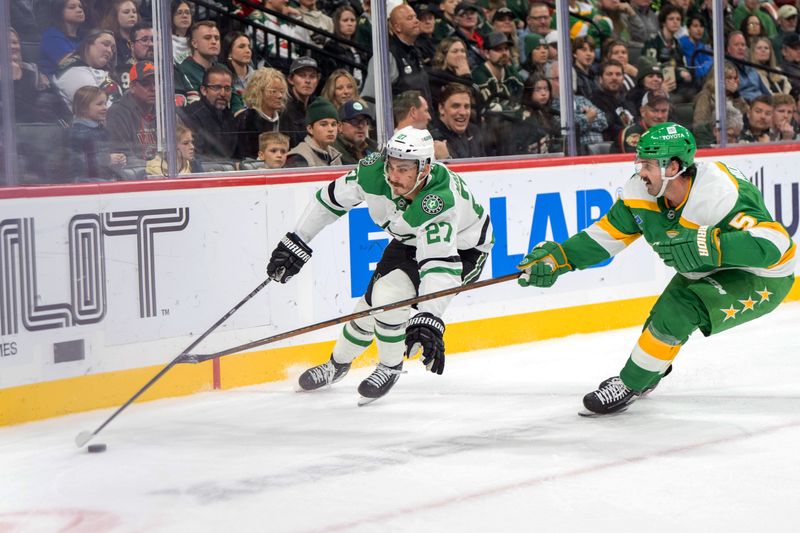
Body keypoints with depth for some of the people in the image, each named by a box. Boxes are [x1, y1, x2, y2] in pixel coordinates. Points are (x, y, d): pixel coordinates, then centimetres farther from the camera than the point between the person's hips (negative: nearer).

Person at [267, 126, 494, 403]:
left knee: (388, 298, -23)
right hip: (410, 241, 6)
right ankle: (337, 364, 34)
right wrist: (295, 243, -6)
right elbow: (332, 197, -10)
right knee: (371, 304, 6)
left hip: (461, 249, -6)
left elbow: (441, 262, -50)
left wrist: (429, 320, -60)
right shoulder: (374, 171, -27)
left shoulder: (440, 200, -43)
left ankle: (390, 368, 4)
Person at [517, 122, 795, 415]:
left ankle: (630, 385, -3)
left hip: (763, 279, -8)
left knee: (676, 311, -22)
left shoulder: (721, 193, -36)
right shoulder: (643, 191, -12)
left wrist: (706, 245, -51)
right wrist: (558, 257, -9)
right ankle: (647, 377, 46)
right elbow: (609, 232, 0)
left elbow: (772, 243, -44)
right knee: (661, 325, 12)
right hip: (704, 273, 8)